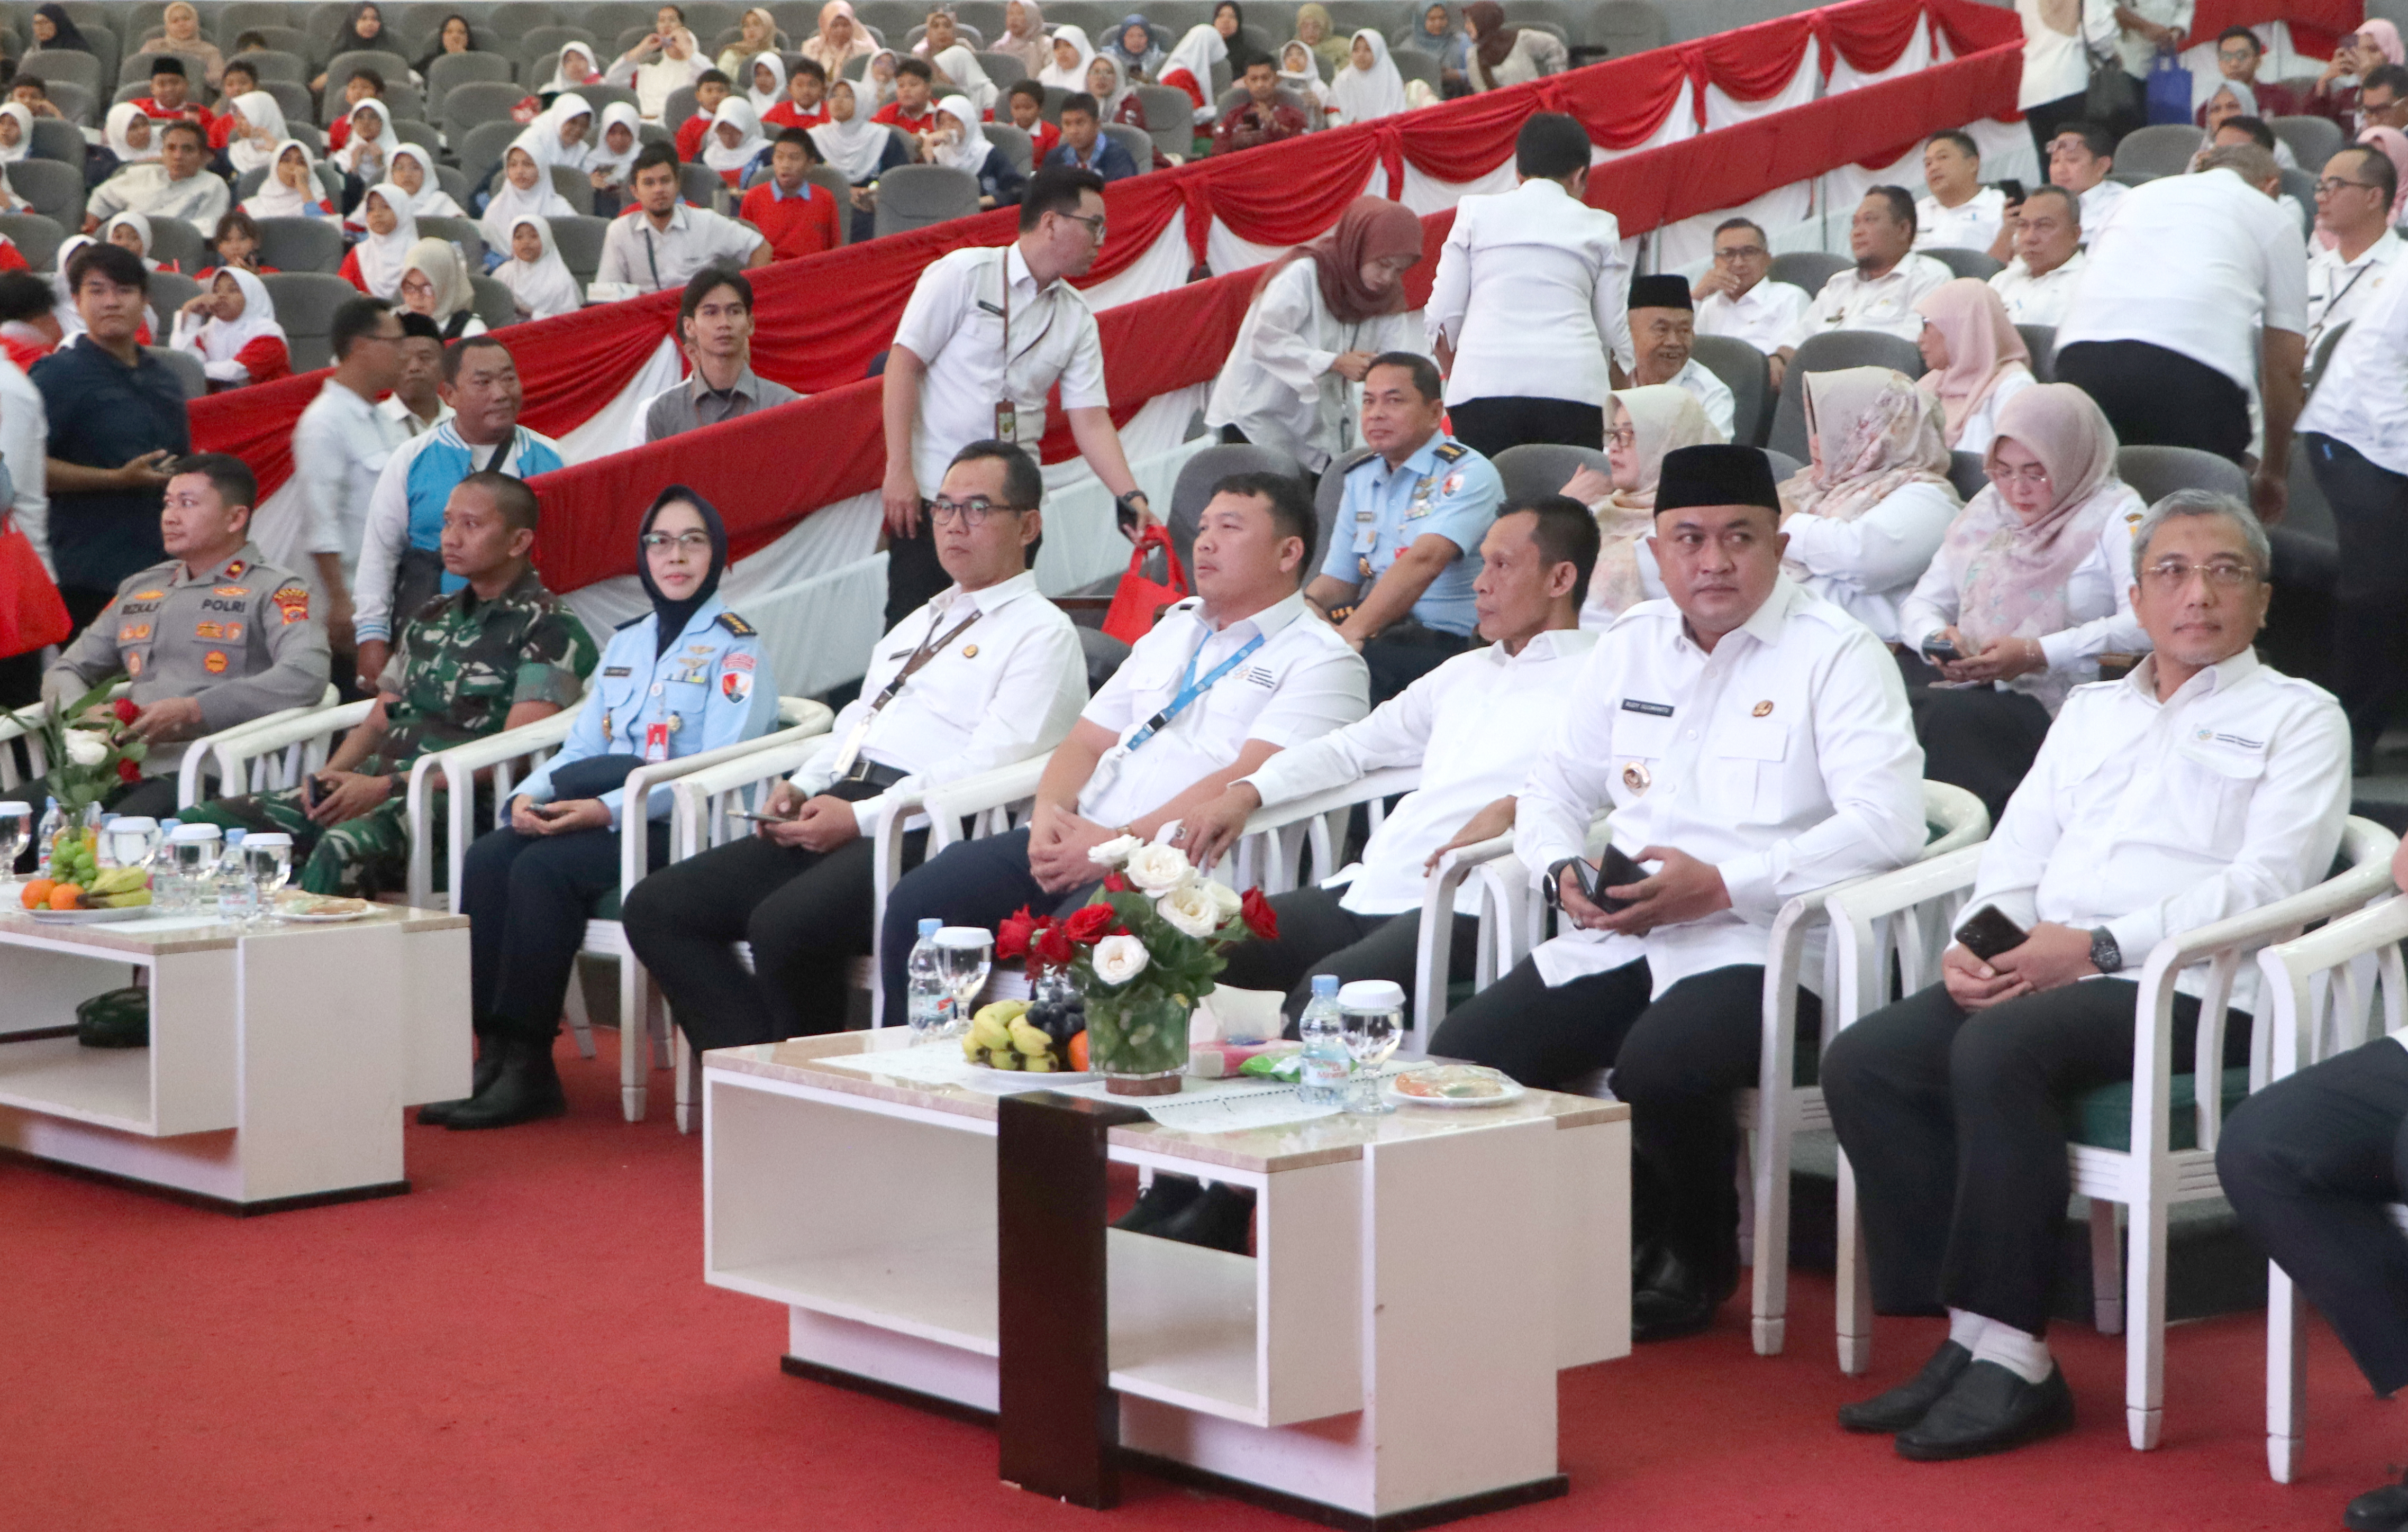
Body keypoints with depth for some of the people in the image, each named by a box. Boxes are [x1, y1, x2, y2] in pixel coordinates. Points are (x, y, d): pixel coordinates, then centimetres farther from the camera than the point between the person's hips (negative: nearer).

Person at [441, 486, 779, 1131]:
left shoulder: (735, 648, 0)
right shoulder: (625, 644, 23)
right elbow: (582, 747, 20)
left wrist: (610, 809, -23)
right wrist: (531, 795, -4)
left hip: (682, 831, -7)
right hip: (607, 820, 7)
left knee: (543, 868, -29)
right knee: (488, 857, -20)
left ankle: (529, 1067, -25)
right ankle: (494, 1052, -22)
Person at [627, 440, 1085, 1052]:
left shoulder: (1042, 633, 1)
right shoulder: (918, 623, 30)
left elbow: (993, 762, -12)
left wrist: (863, 817, -17)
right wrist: (802, 786, 10)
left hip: (921, 835, -9)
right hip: (837, 815, 9)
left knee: (784, 925, -34)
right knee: (656, 908, -6)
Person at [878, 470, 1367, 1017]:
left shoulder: (1320, 660, 2)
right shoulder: (1175, 628, 27)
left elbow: (1247, 782, -12)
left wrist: (1122, 843, -19)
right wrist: (1050, 813, 1)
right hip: (1078, 837, 7)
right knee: (915, 904, -12)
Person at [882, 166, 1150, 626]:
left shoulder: (1076, 318, 8)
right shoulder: (963, 273, -5)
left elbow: (1091, 420, 3)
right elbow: (903, 364, -8)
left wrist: (1132, 496, -11)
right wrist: (899, 471, -15)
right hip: (931, 489, -5)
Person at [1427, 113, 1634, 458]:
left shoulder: (1476, 211, 14)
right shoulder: (1597, 226, 14)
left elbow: (1442, 316, 10)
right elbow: (1615, 329, 15)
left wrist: (1455, 378, 27)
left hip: (1486, 382, 0)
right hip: (1573, 386, 0)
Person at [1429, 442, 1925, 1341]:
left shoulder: (1834, 654, -3)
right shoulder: (1631, 646, 17)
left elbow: (1886, 823, -15)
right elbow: (1556, 783, 24)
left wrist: (1724, 884, -21)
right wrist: (1563, 870, -1)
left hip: (1762, 943, -6)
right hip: (1621, 936, 6)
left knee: (1658, 1066, -35)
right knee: (1462, 1056, -13)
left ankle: (1698, 1261, -4)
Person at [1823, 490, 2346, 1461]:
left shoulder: (2298, 718, 9)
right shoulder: (2090, 712, 29)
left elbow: (2265, 885, -6)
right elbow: (2017, 853, 22)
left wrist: (2103, 947, -16)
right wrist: (1978, 939, -2)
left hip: (2191, 992, -6)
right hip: (2040, 972, 6)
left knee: (1997, 1050, -34)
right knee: (1864, 1061, -19)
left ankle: (2014, 1360, -29)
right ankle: (1967, 1340, -18)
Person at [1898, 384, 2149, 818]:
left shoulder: (2114, 517, 3)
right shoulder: (1986, 510, 23)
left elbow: (2146, 622, -12)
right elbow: (1921, 605, 25)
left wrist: (2037, 654, -17)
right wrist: (1936, 639, 0)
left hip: (2062, 708, -5)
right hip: (1974, 695, 5)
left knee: (1944, 718, -35)